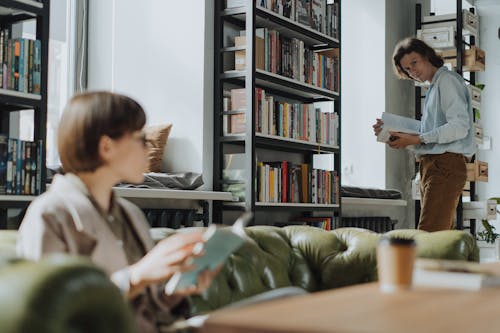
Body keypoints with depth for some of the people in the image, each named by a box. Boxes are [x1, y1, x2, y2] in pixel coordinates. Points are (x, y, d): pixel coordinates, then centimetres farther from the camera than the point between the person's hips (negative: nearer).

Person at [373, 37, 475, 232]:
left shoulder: (447, 80, -3)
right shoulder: (434, 88, 25)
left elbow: (460, 127, -15)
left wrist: (417, 139, -18)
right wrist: (393, 133, 8)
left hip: (446, 165, -10)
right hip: (431, 165, 10)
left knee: (428, 236, -18)